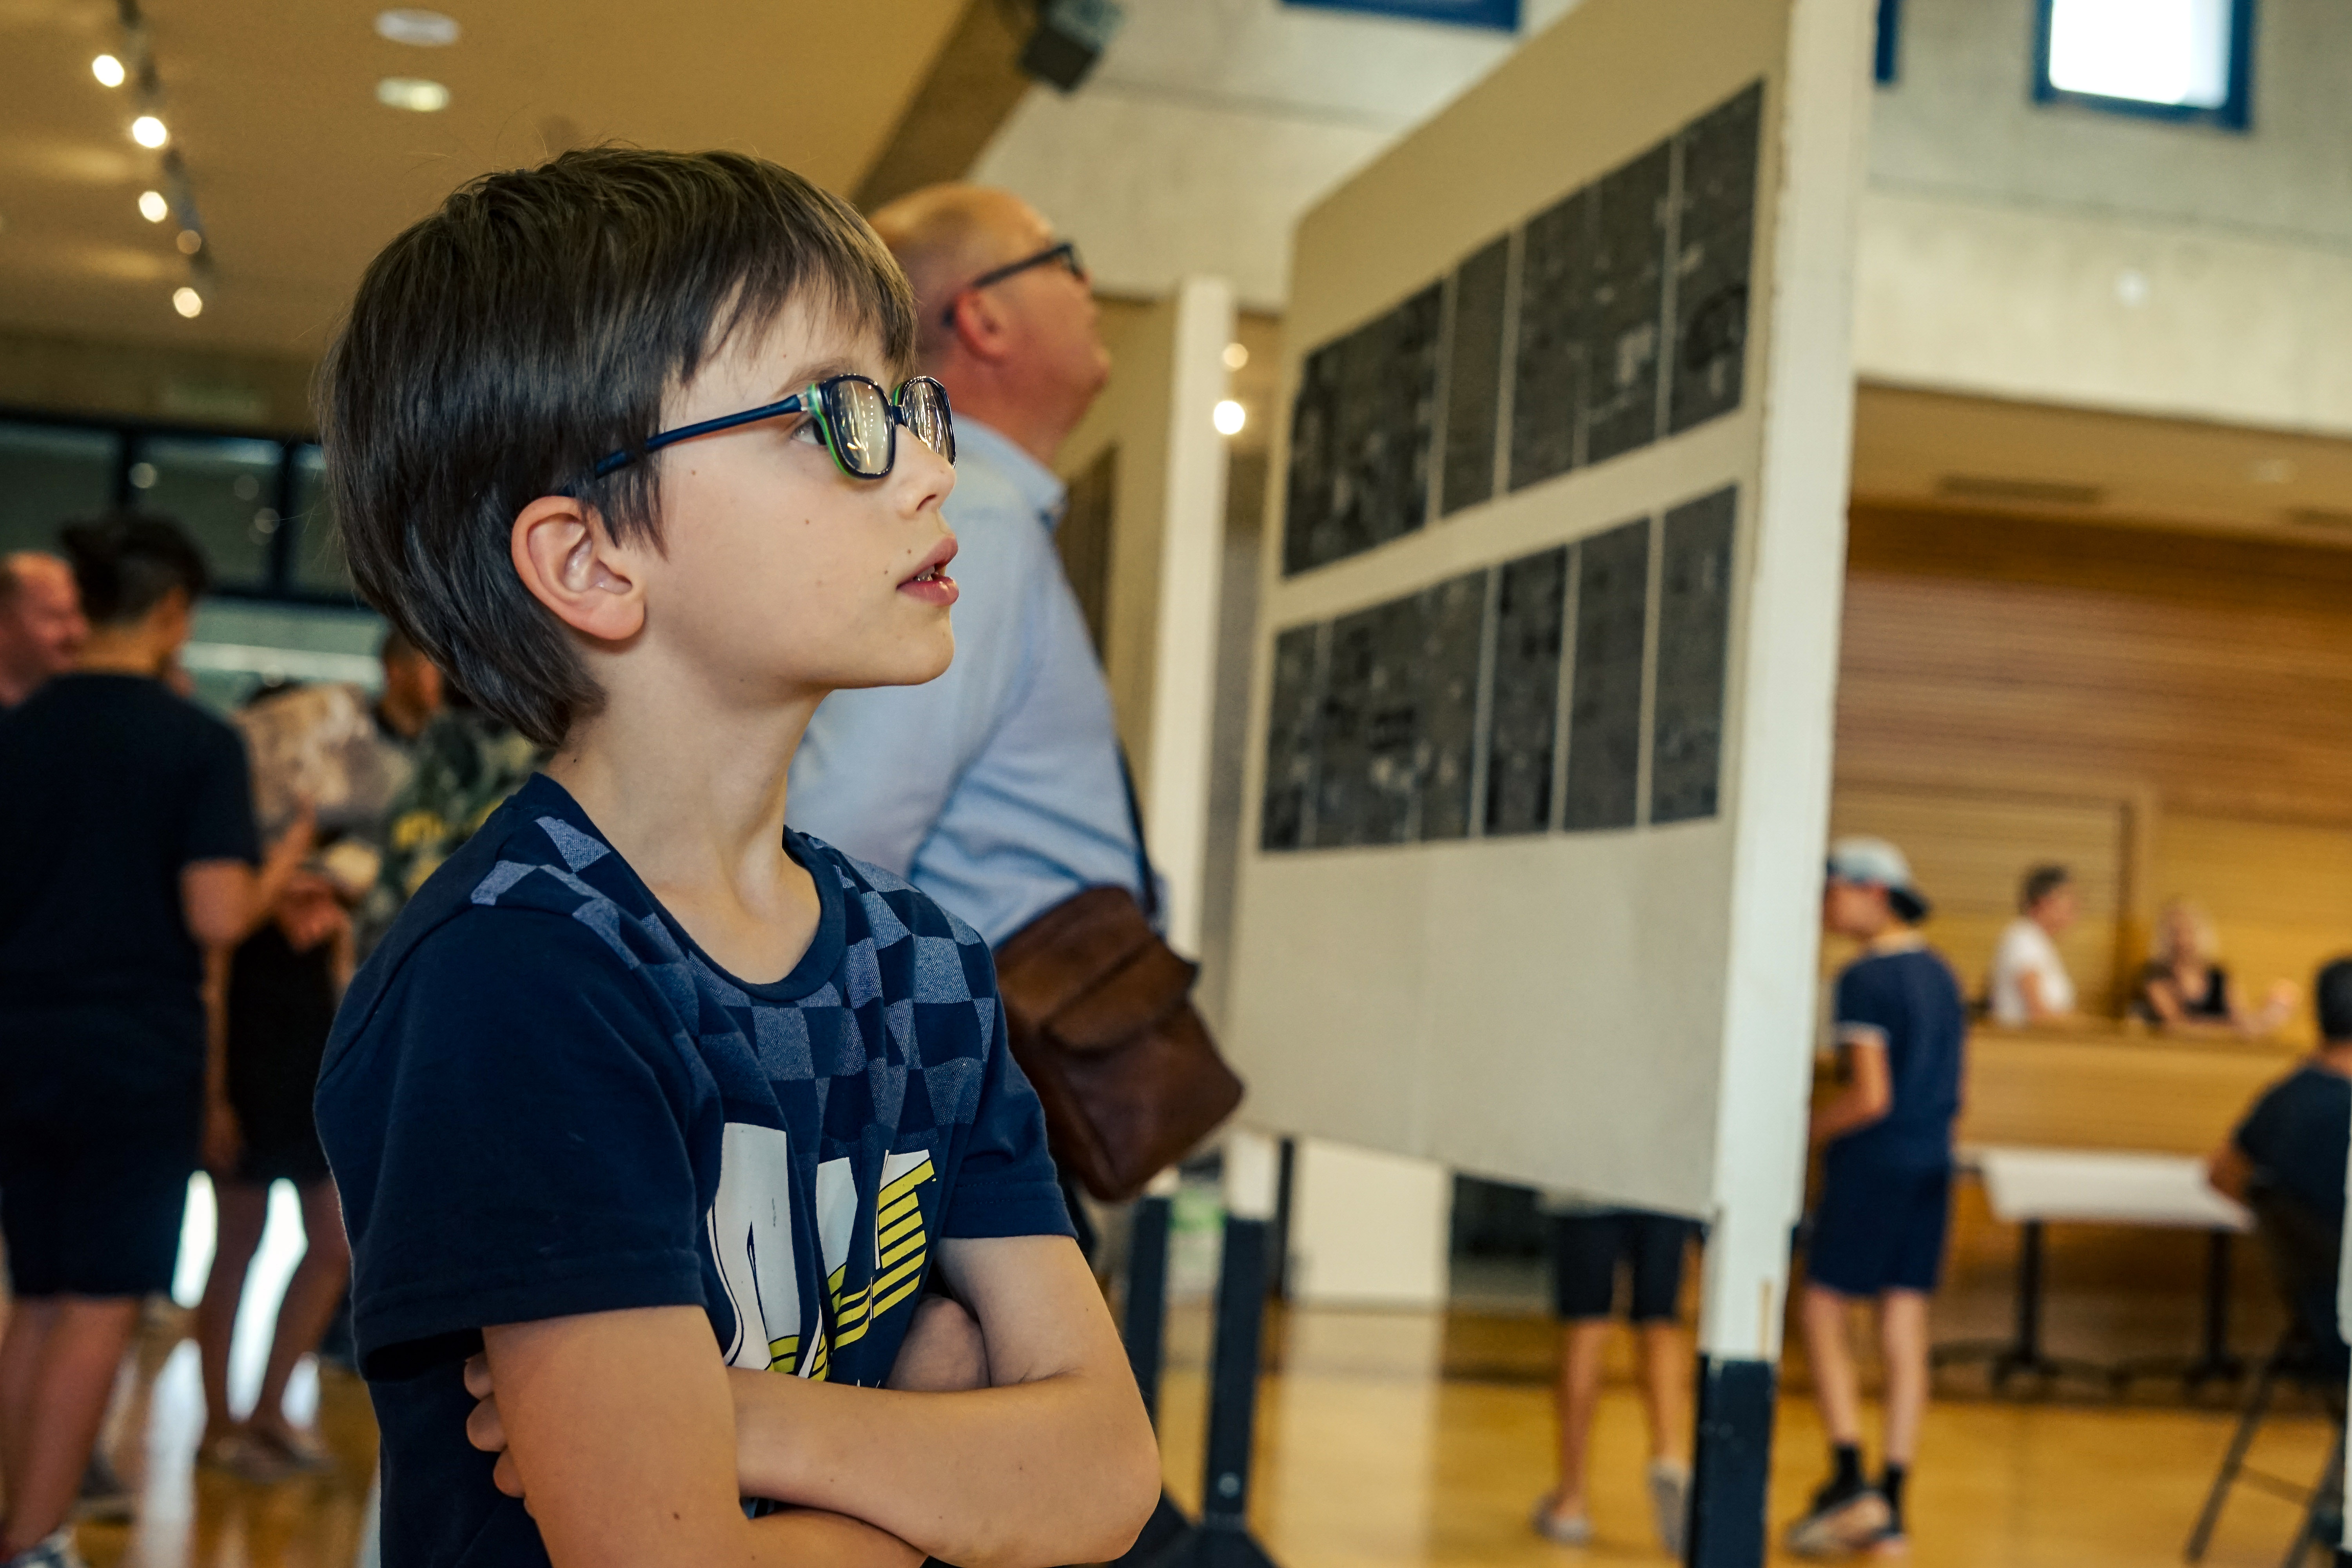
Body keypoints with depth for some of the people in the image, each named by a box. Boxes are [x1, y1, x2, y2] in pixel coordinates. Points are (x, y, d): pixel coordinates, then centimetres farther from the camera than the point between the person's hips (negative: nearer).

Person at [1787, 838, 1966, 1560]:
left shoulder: (1865, 979, -13)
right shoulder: (1940, 974, 12)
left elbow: (1871, 1095, -18)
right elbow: (1943, 1084, 16)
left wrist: (1804, 1133, -7)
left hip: (1873, 1164, -8)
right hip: (1932, 1163, 8)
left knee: (1824, 1316, 1)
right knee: (1905, 1333, 7)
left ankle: (1849, 1480, -8)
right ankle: (1891, 1508, 10)